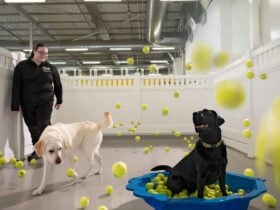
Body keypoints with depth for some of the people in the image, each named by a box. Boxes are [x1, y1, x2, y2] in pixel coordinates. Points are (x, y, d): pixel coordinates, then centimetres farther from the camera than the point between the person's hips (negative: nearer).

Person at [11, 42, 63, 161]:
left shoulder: (51, 68, 5)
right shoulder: (22, 66, 1)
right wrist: (15, 105, -8)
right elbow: (16, 86, -3)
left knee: (44, 126, -9)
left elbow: (58, 85, 15)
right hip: (27, 104, 1)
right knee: (33, 128, 8)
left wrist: (59, 100, 18)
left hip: (45, 102, -1)